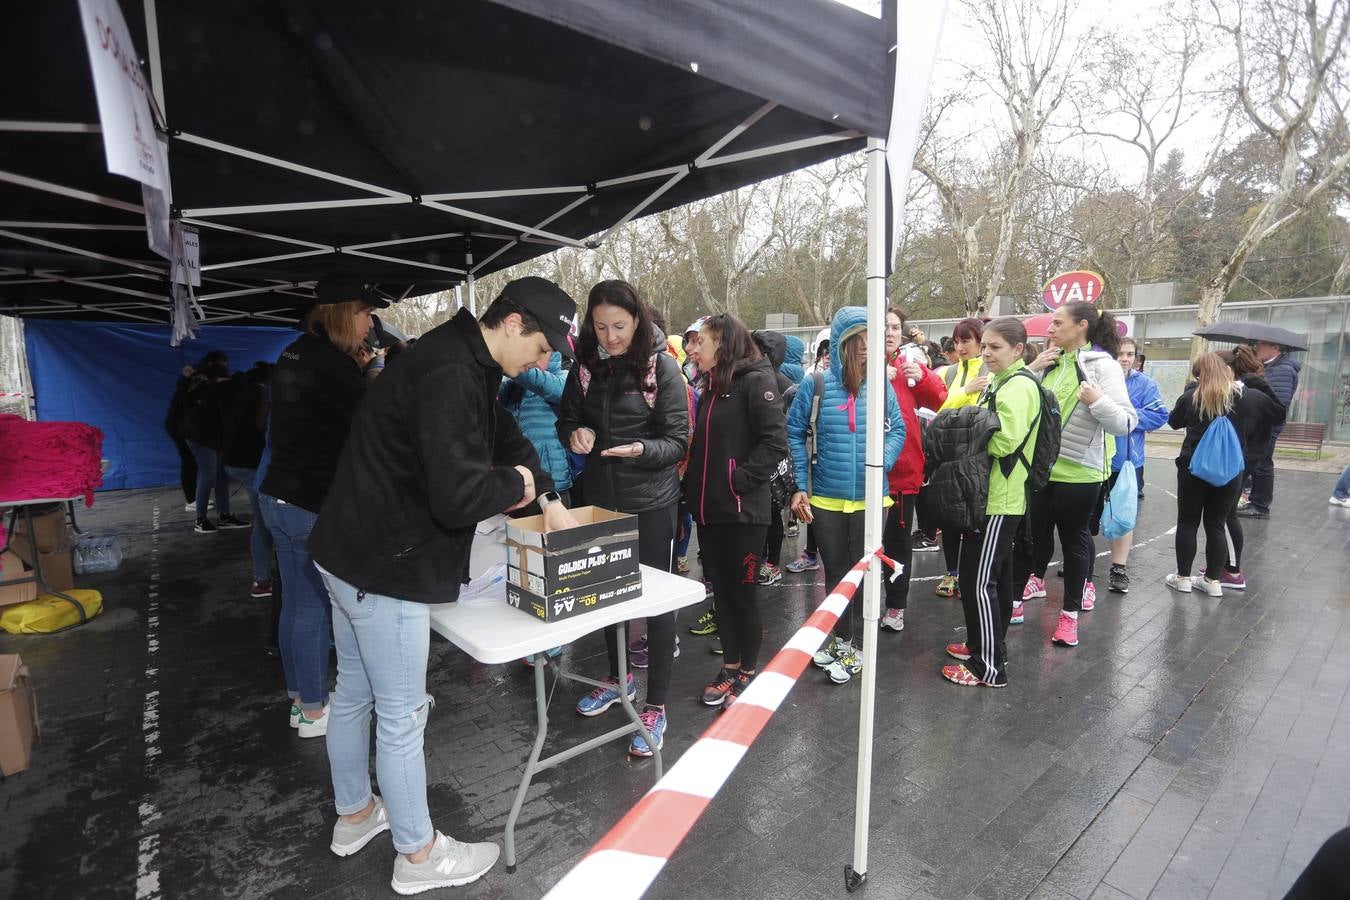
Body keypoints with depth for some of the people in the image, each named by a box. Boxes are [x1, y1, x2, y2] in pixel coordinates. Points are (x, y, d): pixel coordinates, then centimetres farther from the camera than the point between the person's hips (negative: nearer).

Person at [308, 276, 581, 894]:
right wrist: (516, 483, -14)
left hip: (353, 553, 10)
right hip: (385, 565, -10)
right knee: (401, 715, 7)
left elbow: (505, 439, 19)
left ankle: (354, 815, 46)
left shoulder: (461, 363, 8)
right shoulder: (450, 377, -26)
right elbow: (458, 495, -34)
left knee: (353, 694, 24)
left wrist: (549, 498, 10)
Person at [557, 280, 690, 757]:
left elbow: (678, 441, -11)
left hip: (651, 502, -5)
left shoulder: (662, 366, -11)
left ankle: (655, 706, 22)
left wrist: (642, 450, -31)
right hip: (600, 497, 5)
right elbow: (566, 420, 10)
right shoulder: (586, 365, 1)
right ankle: (618, 678, 42)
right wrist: (575, 433, -13)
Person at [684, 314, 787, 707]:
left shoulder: (756, 380, -10)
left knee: (743, 592, 5)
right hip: (709, 508, 8)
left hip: (742, 510, -8)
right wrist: (693, 485, 9)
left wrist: (740, 479, -18)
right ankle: (729, 667, 30)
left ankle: (749, 672, 23)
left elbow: (775, 442, -19)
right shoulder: (712, 386, 16)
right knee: (721, 590, 15)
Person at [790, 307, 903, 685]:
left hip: (870, 499, 0)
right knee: (835, 572, 16)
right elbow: (796, 433, 1)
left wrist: (881, 465, -13)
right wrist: (801, 486, -3)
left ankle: (857, 647, 28)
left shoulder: (881, 386, -3)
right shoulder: (815, 385, -5)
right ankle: (840, 637, 37)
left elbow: (898, 430, 4)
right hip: (825, 499, 0)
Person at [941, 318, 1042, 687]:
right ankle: (989, 647, 32)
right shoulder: (1000, 382, 15)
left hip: (1000, 500, -10)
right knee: (996, 575, 19)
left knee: (978, 581, -6)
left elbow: (1006, 441, -25)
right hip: (993, 495, 10)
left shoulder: (1019, 386, -15)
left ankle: (989, 667, 4)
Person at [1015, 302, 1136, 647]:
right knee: (1032, 535, 13)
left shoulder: (1102, 364, -9)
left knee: (1074, 539, 10)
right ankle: (1016, 597, 25)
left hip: (1078, 472, -4)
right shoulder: (1049, 363, 6)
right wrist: (1031, 370, -6)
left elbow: (1126, 424, -13)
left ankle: (1070, 613, 24)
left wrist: (1098, 401, -31)